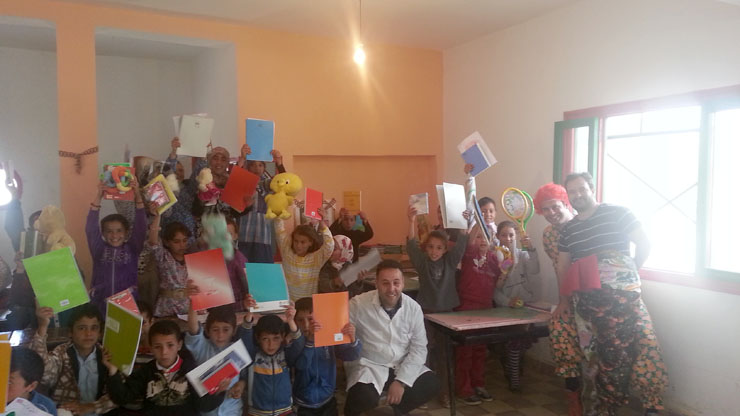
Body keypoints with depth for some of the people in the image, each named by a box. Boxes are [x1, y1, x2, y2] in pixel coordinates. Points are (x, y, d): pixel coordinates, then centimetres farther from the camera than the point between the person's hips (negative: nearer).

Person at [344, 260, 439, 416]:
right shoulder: (358, 304, -16)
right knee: (365, 397, -30)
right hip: (369, 365, -4)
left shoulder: (413, 307, -7)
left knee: (431, 384, -15)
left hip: (403, 366, 4)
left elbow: (419, 348, -5)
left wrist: (401, 380, -15)